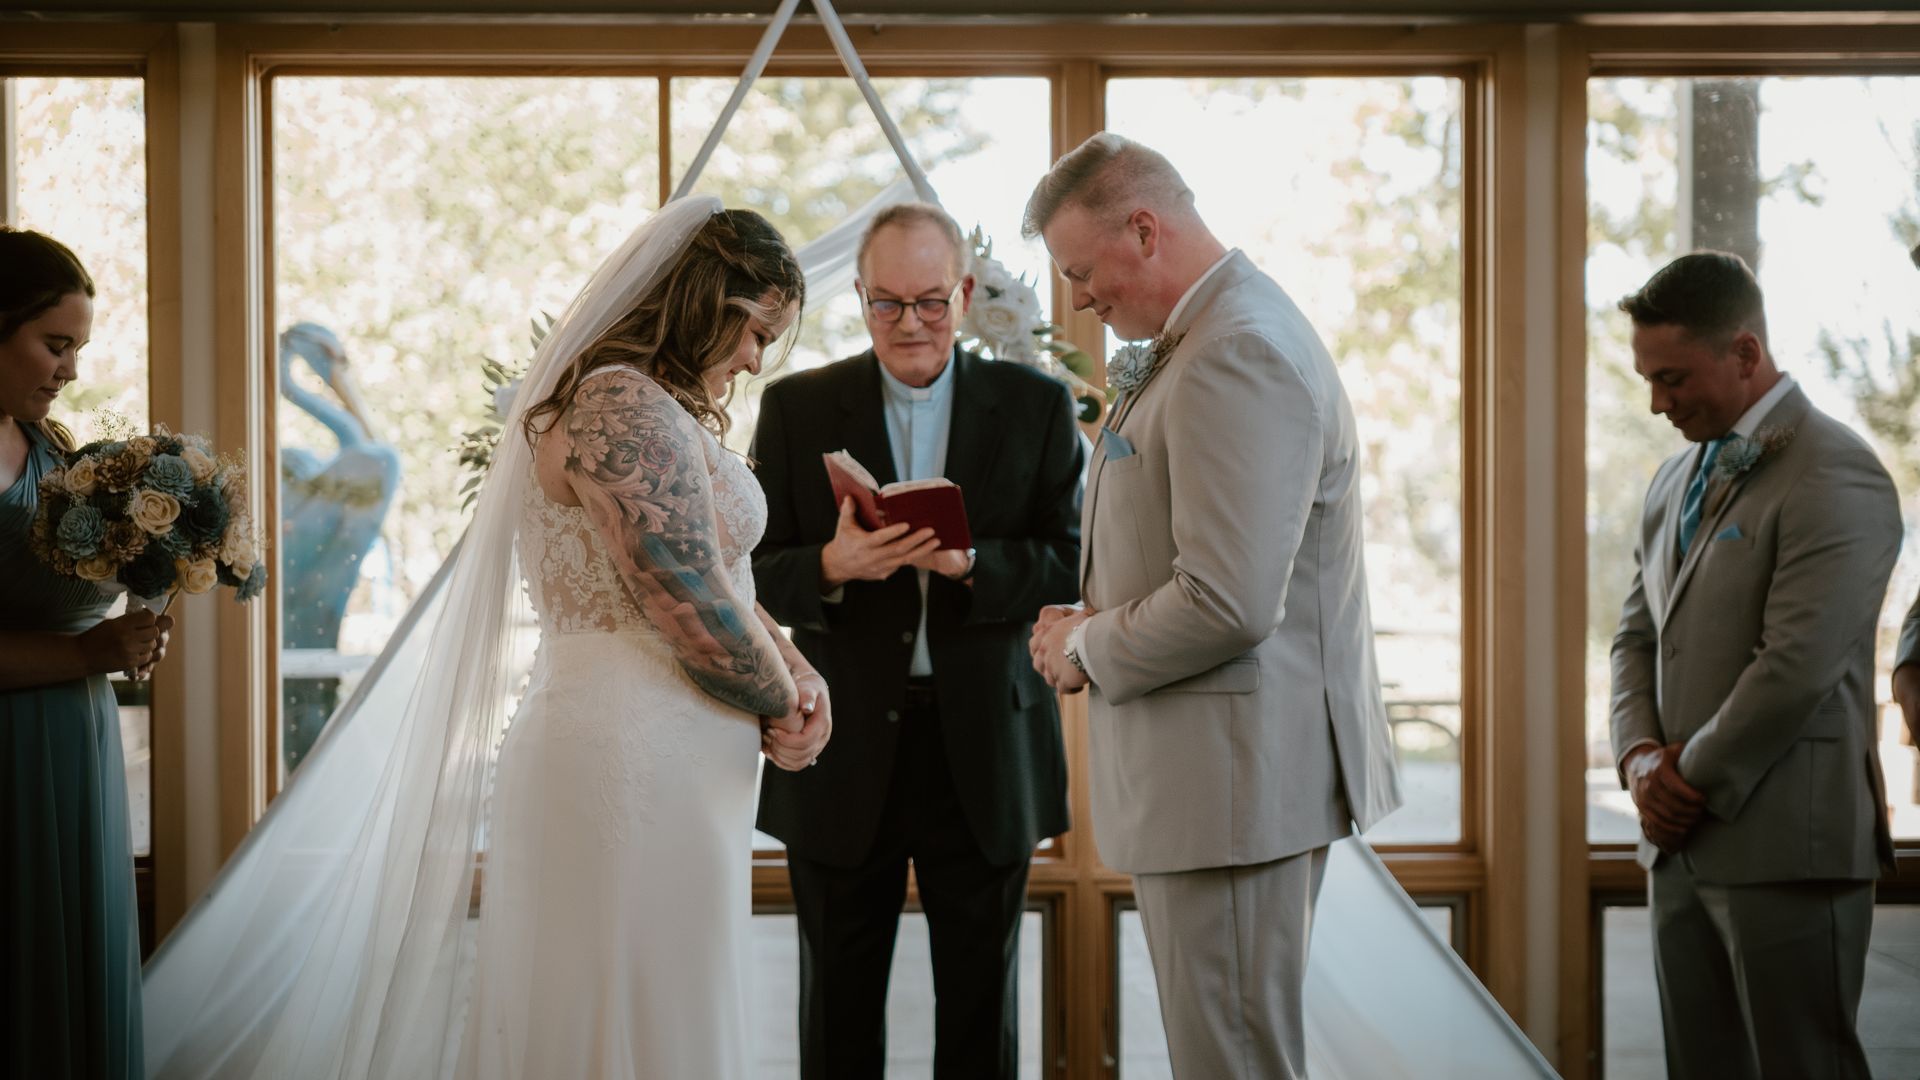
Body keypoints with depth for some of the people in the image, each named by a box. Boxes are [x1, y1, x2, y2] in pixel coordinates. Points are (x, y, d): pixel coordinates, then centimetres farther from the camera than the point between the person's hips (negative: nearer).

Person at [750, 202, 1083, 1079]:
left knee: (979, 1008, 9)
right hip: (841, 753, 0)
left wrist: (969, 564, -20)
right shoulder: (796, 408, 5)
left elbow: (1073, 566, -2)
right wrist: (831, 566, -20)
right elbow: (753, 574, 1)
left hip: (984, 751, 0)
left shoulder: (1036, 406, 4)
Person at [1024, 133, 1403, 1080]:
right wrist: (1095, 622, 9)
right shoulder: (1215, 335, 15)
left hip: (1236, 778, -11)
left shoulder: (1238, 356, -20)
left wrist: (1089, 650, -10)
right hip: (1219, 768, 11)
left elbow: (1227, 603, -26)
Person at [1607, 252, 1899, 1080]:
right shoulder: (1675, 479, 16)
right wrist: (1641, 757, 0)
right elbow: (1638, 634, 18)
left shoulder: (1834, 475, -12)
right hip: (1681, 844, 8)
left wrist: (1694, 780, -10)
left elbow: (1797, 667, -19)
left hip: (1784, 849, -8)